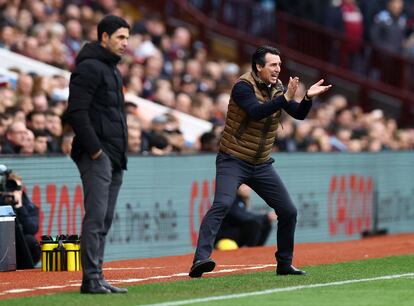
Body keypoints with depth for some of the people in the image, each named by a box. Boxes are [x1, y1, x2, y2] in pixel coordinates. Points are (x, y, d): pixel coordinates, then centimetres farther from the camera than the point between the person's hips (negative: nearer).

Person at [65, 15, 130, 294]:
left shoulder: (112, 70, 22)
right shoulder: (89, 68, -9)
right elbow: (76, 112, -18)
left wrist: (121, 153, 18)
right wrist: (93, 148, -19)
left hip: (114, 157, 10)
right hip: (96, 155, -10)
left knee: (105, 219, 9)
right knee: (96, 216, -12)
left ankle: (97, 278, 12)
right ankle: (92, 279, -13)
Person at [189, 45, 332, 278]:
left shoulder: (277, 88, 5)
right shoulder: (243, 87, -15)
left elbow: (299, 114, 0)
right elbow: (256, 112, -31)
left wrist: (308, 98, -19)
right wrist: (285, 98, -36)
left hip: (261, 164, 7)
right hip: (233, 161, -7)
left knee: (288, 211, 8)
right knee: (222, 204, -27)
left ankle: (285, 263, 24)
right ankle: (200, 260, -35)